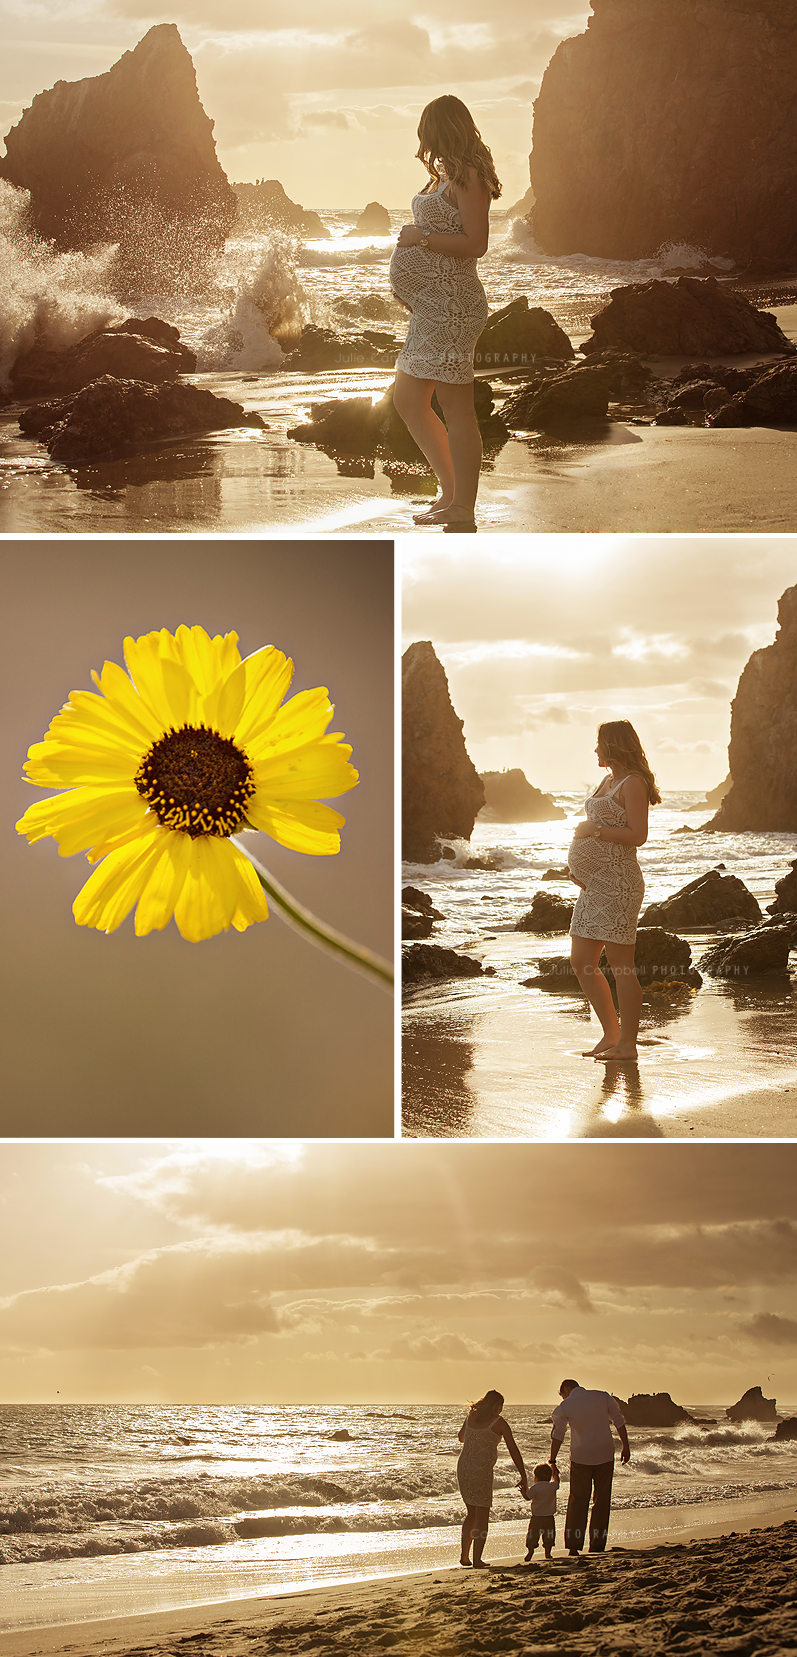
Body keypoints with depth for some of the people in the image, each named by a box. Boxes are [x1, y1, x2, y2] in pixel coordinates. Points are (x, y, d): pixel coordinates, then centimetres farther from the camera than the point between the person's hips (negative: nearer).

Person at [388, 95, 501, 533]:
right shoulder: (448, 177, 17)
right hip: (429, 305, 11)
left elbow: (476, 243, -19)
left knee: (455, 408, -6)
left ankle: (463, 514, -1)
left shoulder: (468, 178, -12)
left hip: (448, 304, -11)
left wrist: (419, 237, -14)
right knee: (408, 403, 14)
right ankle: (451, 494, 22)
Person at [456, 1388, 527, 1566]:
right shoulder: (499, 1422, -4)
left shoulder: (471, 1416, 11)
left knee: (471, 1513, 19)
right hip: (481, 1470, -6)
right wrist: (523, 1477, -2)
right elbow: (513, 1450, -5)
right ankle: (477, 1559, -3)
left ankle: (464, 1556, 17)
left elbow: (460, 1437, 30)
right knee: (482, 1517, 2)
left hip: (463, 1467, 6)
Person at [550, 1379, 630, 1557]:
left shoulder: (565, 1406, -1)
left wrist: (552, 1461, -3)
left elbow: (557, 1435, -4)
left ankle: (573, 1545, 2)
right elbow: (619, 1421, 4)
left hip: (580, 1458, -1)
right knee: (601, 1501, 9)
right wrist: (626, 1447, 9)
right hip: (605, 1455, 2)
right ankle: (597, 1545, 9)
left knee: (577, 1501, 7)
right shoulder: (603, 1397, 5)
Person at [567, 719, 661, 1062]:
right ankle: (611, 1034, 18)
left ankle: (627, 1044, 0)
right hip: (594, 884, 10)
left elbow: (637, 835, -18)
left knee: (621, 966, -6)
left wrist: (593, 829, -14)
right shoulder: (608, 781, 18)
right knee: (581, 963, 9)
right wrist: (578, 863, 13)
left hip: (617, 883, -10)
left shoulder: (633, 783, -10)